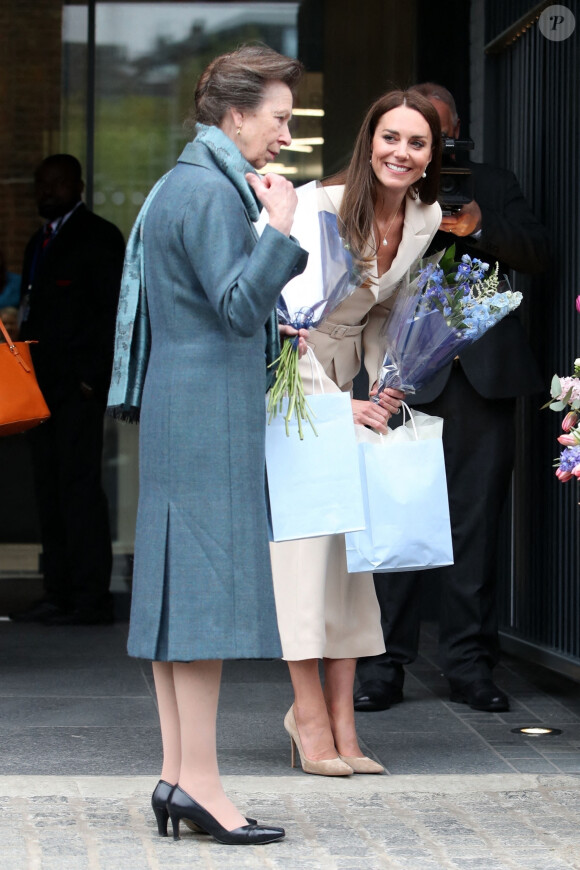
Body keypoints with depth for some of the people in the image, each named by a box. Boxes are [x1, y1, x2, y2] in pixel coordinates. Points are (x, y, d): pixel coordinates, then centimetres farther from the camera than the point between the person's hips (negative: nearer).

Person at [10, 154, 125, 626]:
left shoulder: (99, 237, -3)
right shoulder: (40, 243, 21)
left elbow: (115, 311, -10)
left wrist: (93, 377, -15)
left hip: (79, 387, -8)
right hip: (43, 387, 8)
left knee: (79, 485, -10)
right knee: (50, 492, 7)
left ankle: (91, 598, -9)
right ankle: (59, 593, 11)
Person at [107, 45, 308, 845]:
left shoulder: (181, 185, 20)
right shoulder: (212, 193, -12)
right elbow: (239, 308, -20)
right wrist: (281, 233, -24)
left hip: (176, 412, 10)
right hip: (211, 417, -10)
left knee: (177, 591, 7)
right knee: (209, 590, -10)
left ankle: (177, 773, 9)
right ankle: (198, 780, -9)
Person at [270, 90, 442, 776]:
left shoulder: (425, 220, -1)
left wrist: (383, 387, -1)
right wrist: (338, 406, -24)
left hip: (343, 381, 6)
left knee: (352, 532, -1)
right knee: (302, 527, -14)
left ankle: (338, 715, 1)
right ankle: (311, 711, -9)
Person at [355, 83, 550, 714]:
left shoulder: (493, 187, 17)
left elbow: (538, 253, 5)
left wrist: (479, 226, -11)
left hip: (484, 374, 1)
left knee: (475, 524, 1)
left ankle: (469, 665, 6)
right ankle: (382, 666, -1)